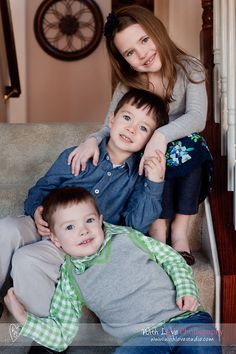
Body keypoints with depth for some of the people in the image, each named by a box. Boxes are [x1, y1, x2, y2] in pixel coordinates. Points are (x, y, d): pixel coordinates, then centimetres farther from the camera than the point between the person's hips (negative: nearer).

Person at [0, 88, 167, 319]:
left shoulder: (139, 178, 4)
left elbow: (136, 225, -7)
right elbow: (42, 188, 14)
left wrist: (155, 184, -17)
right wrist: (37, 211, -9)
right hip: (48, 228, 3)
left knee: (26, 260, -28)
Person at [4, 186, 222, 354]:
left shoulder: (126, 237, 9)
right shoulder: (70, 281, 8)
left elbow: (170, 257, 17)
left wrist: (186, 288, 0)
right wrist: (24, 319, -5)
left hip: (184, 316, 0)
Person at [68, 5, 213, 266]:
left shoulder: (188, 69, -12)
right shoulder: (127, 85, -5)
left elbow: (197, 117, -26)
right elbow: (110, 128, -8)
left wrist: (162, 135, -45)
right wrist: (92, 140, -33)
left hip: (188, 153, 0)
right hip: (143, 155, 1)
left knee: (188, 145, -34)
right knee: (163, 156, -34)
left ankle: (179, 228, -24)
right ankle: (159, 227, -25)